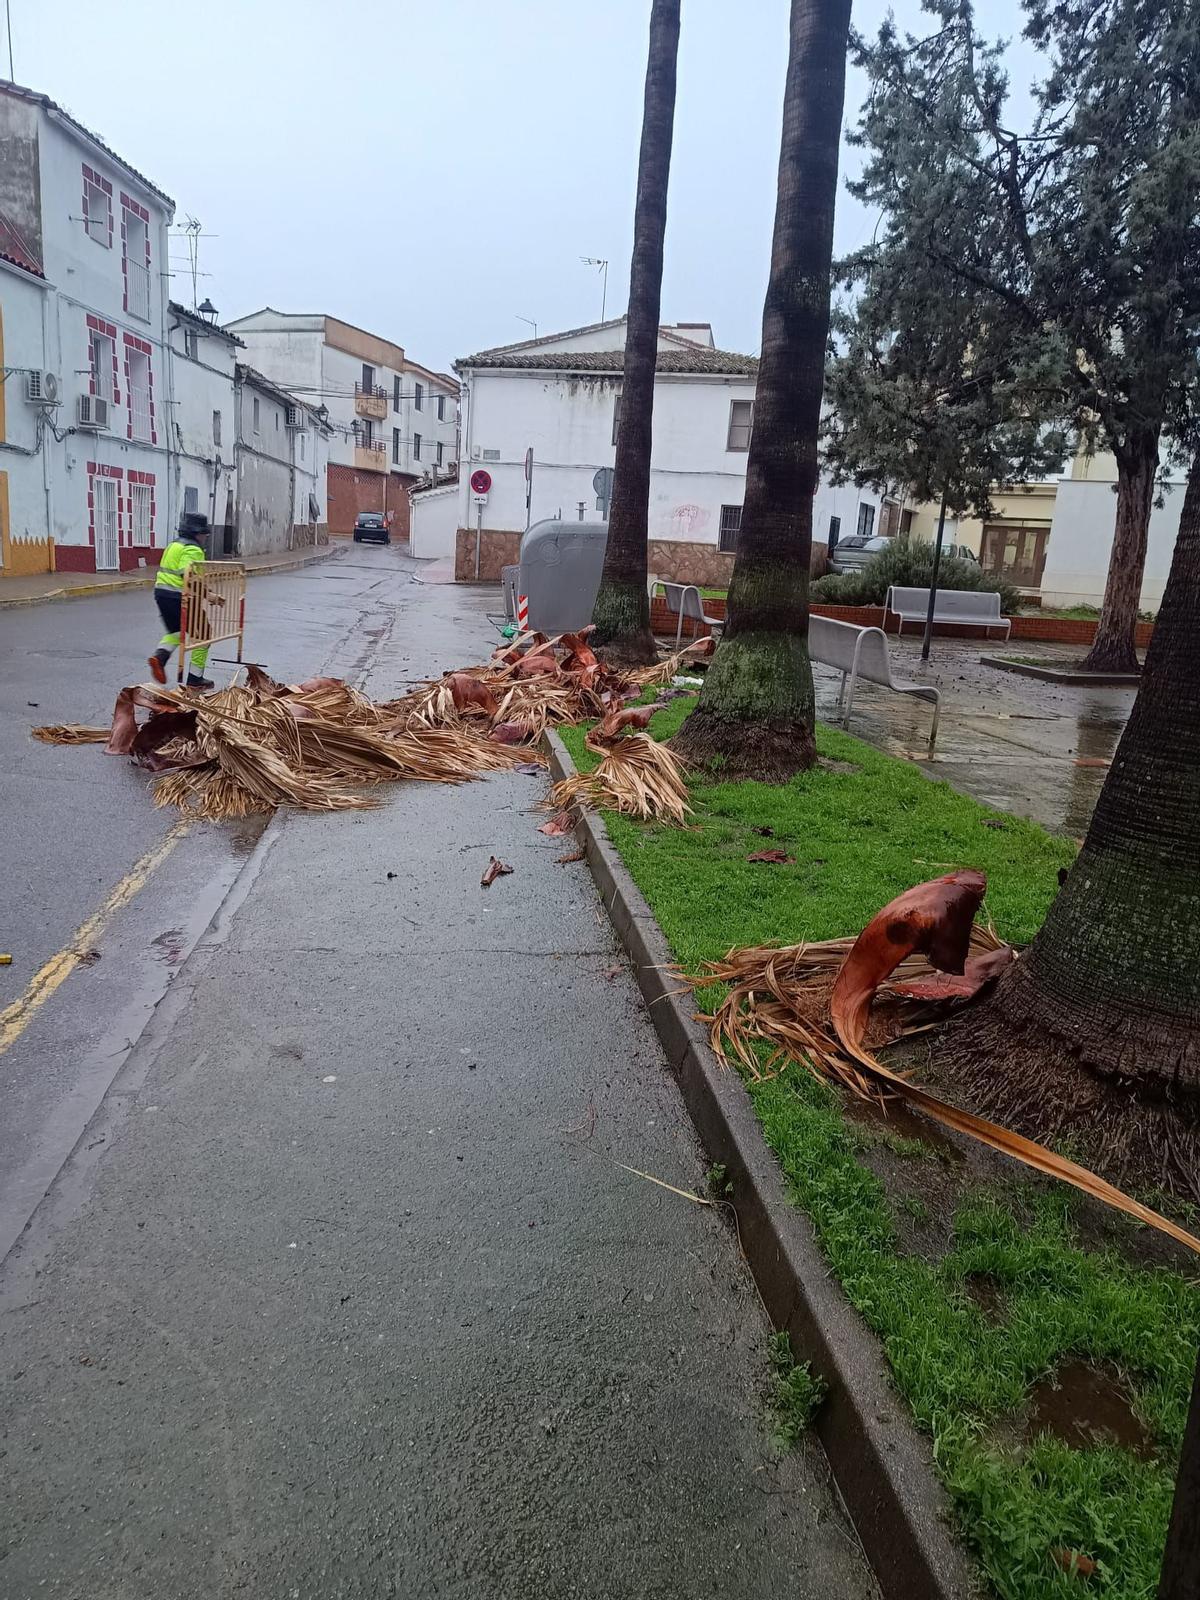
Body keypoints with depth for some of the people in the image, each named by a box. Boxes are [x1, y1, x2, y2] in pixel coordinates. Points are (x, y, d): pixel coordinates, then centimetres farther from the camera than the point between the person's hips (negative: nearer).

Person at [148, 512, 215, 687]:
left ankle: (159, 657, -4)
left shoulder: (174, 545, 19)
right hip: (179, 597, -9)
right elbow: (187, 575, -26)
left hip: (161, 593, 9)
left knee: (175, 632, 26)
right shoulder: (192, 550, -12)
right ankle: (195, 679, 8)